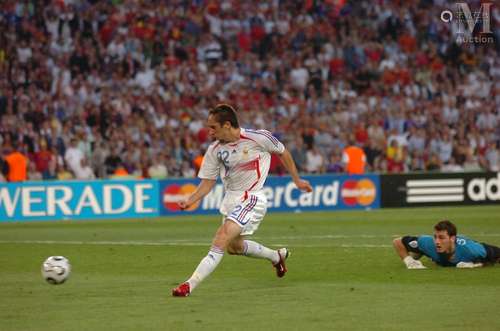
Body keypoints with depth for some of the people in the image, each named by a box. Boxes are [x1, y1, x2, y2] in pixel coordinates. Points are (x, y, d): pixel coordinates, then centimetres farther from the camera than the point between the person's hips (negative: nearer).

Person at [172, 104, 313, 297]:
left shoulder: (258, 138, -14)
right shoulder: (215, 150, -2)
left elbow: (283, 153, 4)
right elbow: (207, 182, 3)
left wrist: (297, 180, 12)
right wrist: (190, 200, -14)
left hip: (252, 198, -7)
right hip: (231, 199, 7)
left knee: (223, 236, -24)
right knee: (234, 246, 20)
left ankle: (190, 285, -29)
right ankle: (277, 256, 47)